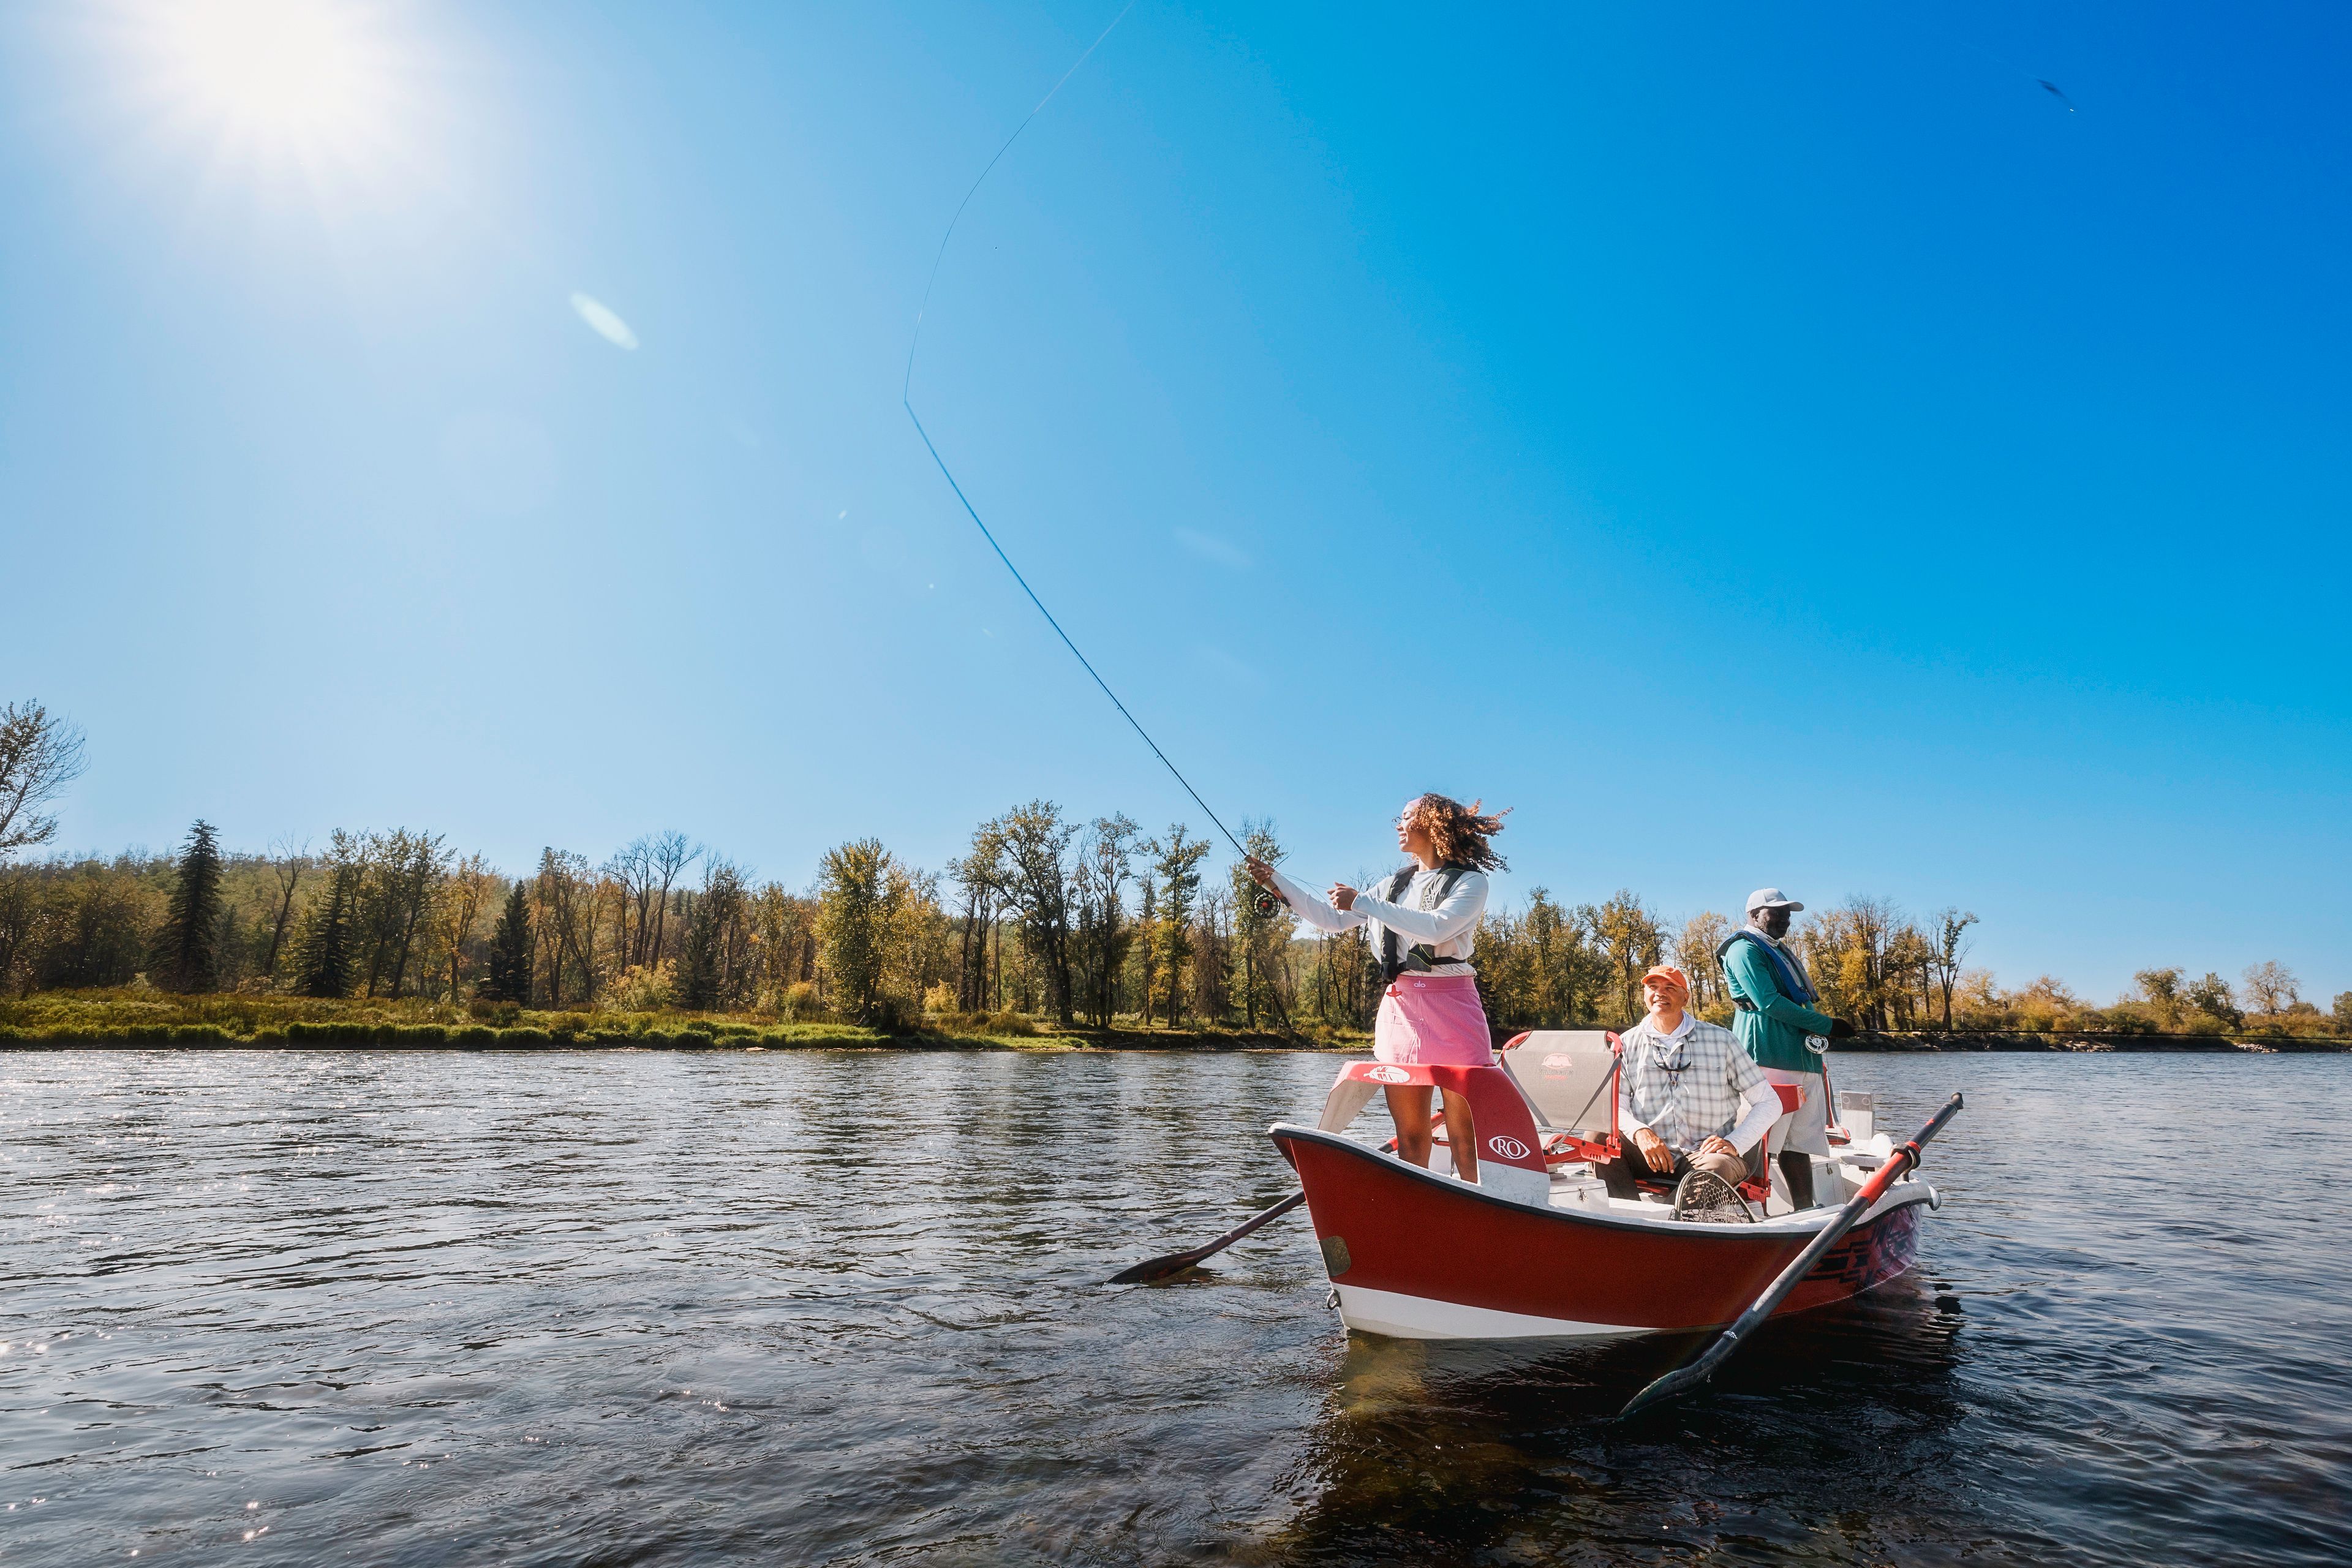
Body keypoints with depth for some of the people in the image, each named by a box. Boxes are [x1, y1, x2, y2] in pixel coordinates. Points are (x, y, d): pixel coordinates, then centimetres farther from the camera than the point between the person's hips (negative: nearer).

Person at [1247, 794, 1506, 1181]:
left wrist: (1362, 903, -16)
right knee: (1409, 1135, 5)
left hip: (1451, 1006, -5)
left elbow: (1435, 928, -18)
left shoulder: (1469, 881, 0)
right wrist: (1277, 882, 14)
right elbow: (1334, 920, 19)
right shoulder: (1394, 885, 18)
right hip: (1399, 1008, 5)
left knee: (1464, 1136, -6)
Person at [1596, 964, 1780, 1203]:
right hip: (1649, 1155, 2)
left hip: (1706, 1154, -1)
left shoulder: (1721, 1040, 6)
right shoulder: (1627, 1044, 9)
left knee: (1716, 1167, -37)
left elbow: (1769, 1103, 7)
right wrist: (1639, 1132, -19)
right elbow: (1615, 1107, 4)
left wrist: (1734, 1143, -10)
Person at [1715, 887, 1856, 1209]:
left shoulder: (1782, 951, 26)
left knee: (1798, 1143, 9)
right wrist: (1826, 1025, -10)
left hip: (1805, 1060, 10)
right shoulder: (1745, 949, -4)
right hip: (1770, 1059, -9)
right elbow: (1768, 1002, -14)